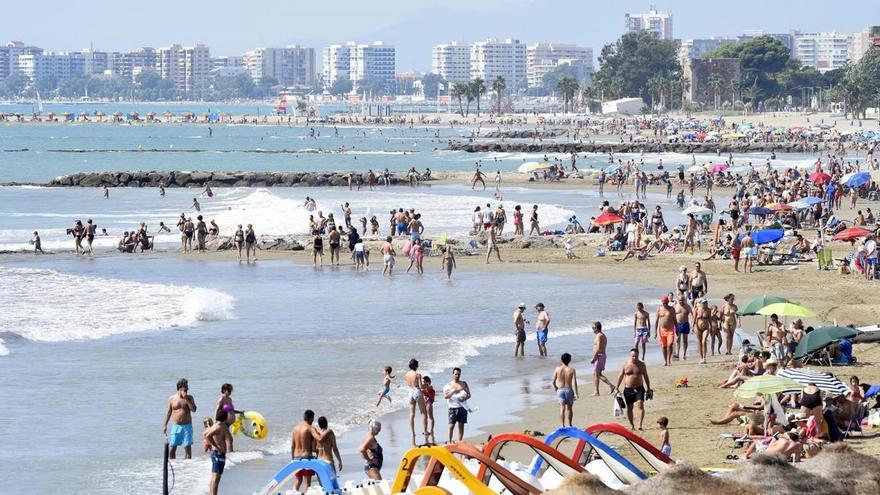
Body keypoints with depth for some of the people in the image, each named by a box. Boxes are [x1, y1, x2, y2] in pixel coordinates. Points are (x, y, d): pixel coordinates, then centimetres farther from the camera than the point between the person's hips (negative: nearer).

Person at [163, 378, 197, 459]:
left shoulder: (189, 398, 3)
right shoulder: (172, 398, 4)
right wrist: (165, 425, 7)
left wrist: (186, 399, -15)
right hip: (176, 426, 1)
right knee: (172, 448, 0)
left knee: (187, 447, -2)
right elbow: (169, 412, 9)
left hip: (187, 426, -1)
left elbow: (194, 409, -9)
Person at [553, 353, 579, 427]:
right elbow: (574, 383, -13)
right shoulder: (571, 370, -7)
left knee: (562, 408, -3)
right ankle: (569, 425, 28)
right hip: (569, 390, 0)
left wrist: (556, 389, 20)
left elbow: (553, 381, 1)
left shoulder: (558, 369, -3)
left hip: (560, 390, 0)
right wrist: (575, 393, -12)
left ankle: (563, 426, -13)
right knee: (569, 408, 18)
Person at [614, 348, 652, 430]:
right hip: (628, 389, 1)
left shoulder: (641, 364, 2)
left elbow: (646, 377, 9)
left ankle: (640, 424, -23)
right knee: (629, 407, 9)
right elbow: (620, 376, 7)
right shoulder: (625, 364, 1)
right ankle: (631, 425, 25)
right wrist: (617, 387, 5)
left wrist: (648, 389, 8)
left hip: (639, 388, -1)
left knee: (640, 405, -18)